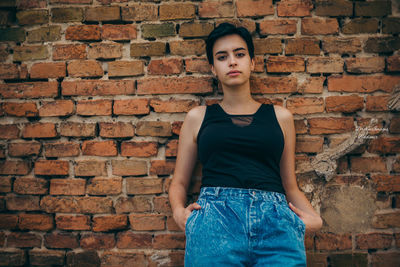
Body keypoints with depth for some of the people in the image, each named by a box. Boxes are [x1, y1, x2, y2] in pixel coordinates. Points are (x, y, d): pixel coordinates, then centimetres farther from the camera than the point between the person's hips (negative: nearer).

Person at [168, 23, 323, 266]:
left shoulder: (281, 117, 18)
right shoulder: (198, 117, 16)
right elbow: (179, 182, 17)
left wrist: (313, 217, 3)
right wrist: (179, 211, -3)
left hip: (275, 218, 1)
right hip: (215, 214, -1)